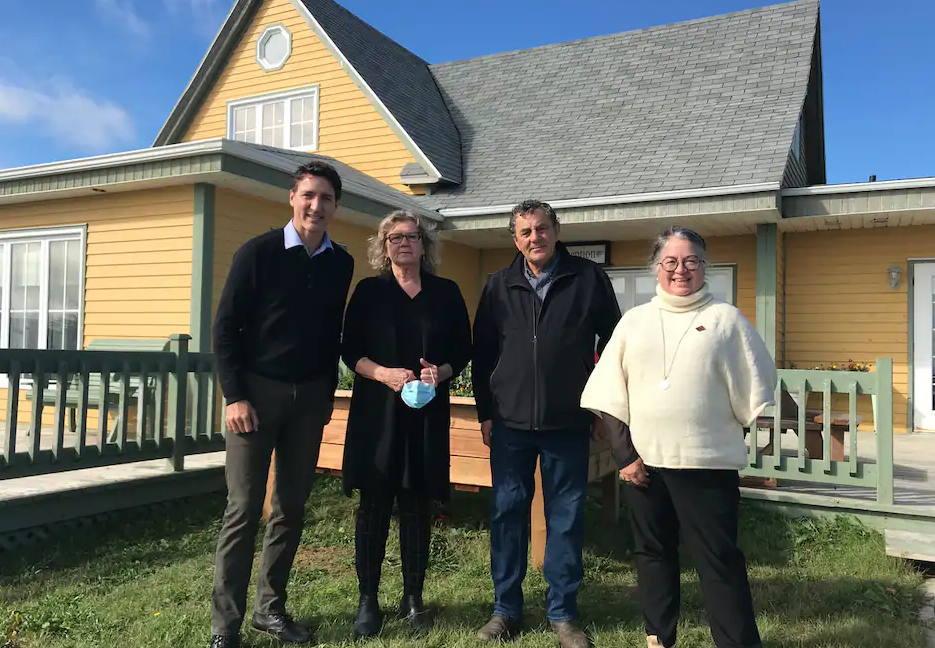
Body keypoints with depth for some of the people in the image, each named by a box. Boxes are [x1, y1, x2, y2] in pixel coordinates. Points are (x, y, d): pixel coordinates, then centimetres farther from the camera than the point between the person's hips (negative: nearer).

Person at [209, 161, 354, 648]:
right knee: (244, 508, -2)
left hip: (310, 397, 4)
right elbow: (225, 327, -7)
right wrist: (234, 397, -12)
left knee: (291, 507, 10)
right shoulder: (258, 252, -6)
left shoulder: (340, 263, 7)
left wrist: (328, 393, 10)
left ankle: (270, 608, 24)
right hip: (257, 390, -4)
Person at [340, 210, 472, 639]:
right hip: (376, 410, -1)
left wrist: (439, 373, -12)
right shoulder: (369, 291, 5)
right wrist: (384, 374, -16)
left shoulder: (446, 292, 7)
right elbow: (350, 350, 1)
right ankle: (368, 600, 13)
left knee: (417, 506, 6)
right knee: (374, 504, 2)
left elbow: (462, 351, 7)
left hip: (428, 412, 1)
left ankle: (413, 599, 18)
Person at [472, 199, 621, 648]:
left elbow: (612, 341, 6)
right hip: (510, 423, 2)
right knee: (507, 514, 7)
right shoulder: (499, 285, 6)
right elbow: (482, 353, 10)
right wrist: (485, 413, 7)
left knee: (566, 518, 6)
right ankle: (506, 609, 21)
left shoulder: (588, 278, 0)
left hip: (568, 423, -1)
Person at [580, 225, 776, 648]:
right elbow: (609, 395, 5)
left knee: (719, 561, 1)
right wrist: (624, 454, -2)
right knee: (652, 554, 15)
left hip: (708, 464, -3)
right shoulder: (634, 320, 7)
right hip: (643, 462, 3)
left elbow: (755, 394, 4)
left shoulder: (726, 319, 1)